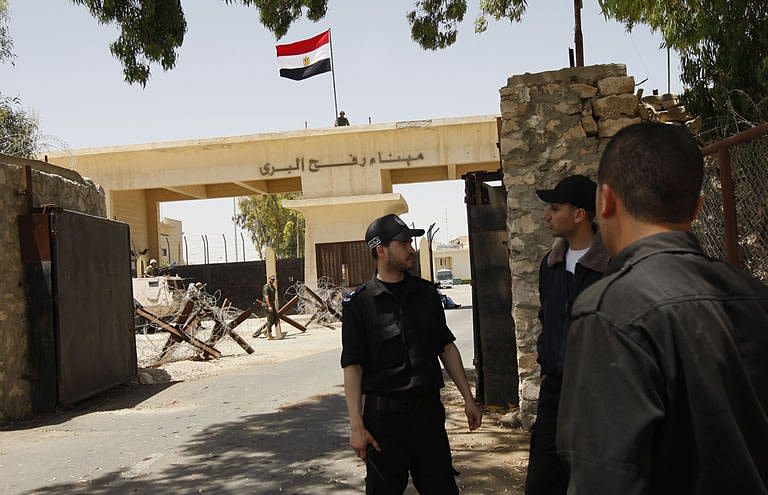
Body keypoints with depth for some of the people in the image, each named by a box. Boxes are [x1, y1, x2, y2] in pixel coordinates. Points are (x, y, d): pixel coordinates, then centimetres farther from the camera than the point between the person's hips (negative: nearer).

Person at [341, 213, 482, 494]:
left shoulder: (426, 293, 8)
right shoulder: (359, 303, -6)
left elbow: (447, 347, 14)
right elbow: (352, 366, -7)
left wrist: (468, 399, 12)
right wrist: (356, 426, -11)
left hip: (428, 410, 4)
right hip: (384, 415, -3)